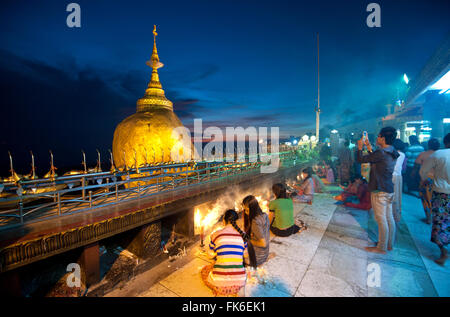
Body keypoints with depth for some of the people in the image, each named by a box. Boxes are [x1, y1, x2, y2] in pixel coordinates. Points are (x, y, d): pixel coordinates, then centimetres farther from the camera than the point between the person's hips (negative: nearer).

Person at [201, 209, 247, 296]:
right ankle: (234, 291, 15)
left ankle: (219, 291, 8)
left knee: (205, 270, 29)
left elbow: (211, 255, 8)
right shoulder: (242, 235, -1)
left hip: (220, 281, -3)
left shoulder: (216, 234, -6)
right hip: (239, 283, 3)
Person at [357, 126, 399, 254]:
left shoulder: (381, 153, -20)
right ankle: (389, 245, 29)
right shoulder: (392, 153, 10)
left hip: (379, 191, -9)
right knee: (389, 218, 16)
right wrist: (369, 147, 23)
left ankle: (381, 248, 12)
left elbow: (361, 159, -15)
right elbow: (374, 160, 21)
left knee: (381, 219, 0)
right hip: (389, 190, 10)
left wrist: (360, 147, 1)